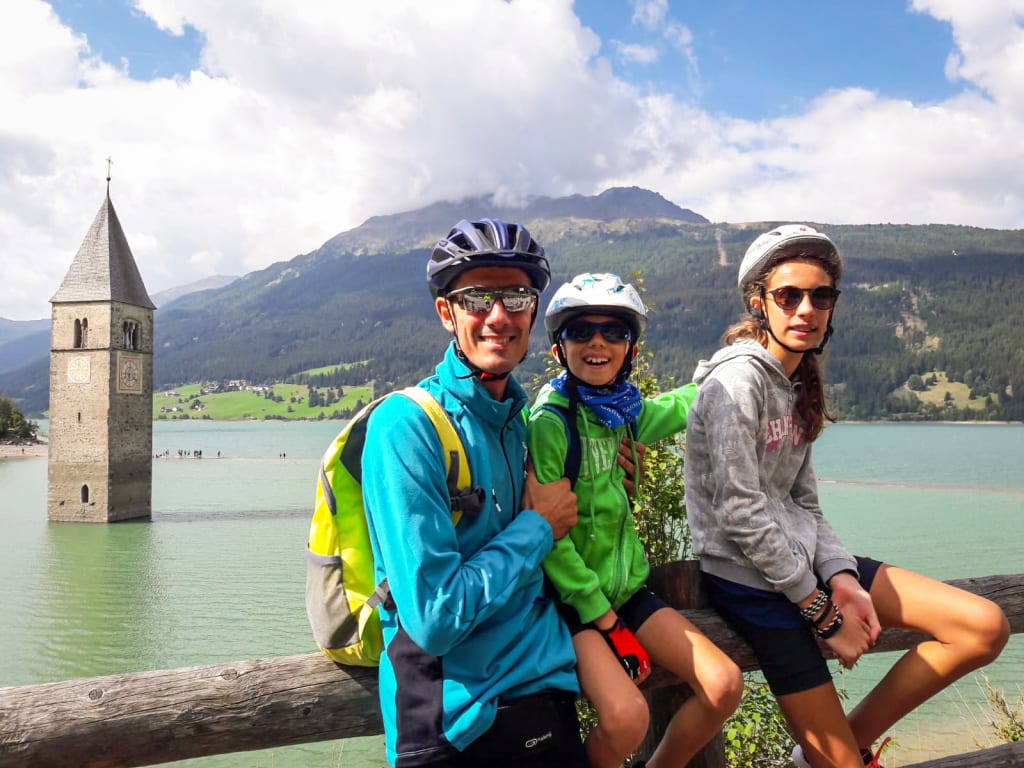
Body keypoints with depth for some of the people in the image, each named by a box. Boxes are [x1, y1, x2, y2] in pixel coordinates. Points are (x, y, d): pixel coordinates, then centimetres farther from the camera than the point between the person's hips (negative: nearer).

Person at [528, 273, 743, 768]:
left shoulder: (621, 411, 5)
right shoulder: (549, 421, -16)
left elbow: (680, 405, 26)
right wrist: (602, 617, -15)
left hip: (626, 585, 7)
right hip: (570, 597, -7)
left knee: (725, 686, -6)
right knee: (626, 718, -28)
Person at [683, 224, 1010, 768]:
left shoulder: (798, 385, 12)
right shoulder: (737, 380, -15)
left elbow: (804, 504, 10)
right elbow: (740, 513, -21)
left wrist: (841, 577, -8)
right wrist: (822, 610, -15)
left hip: (801, 561, 8)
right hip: (751, 579, -8)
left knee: (986, 627, -1)